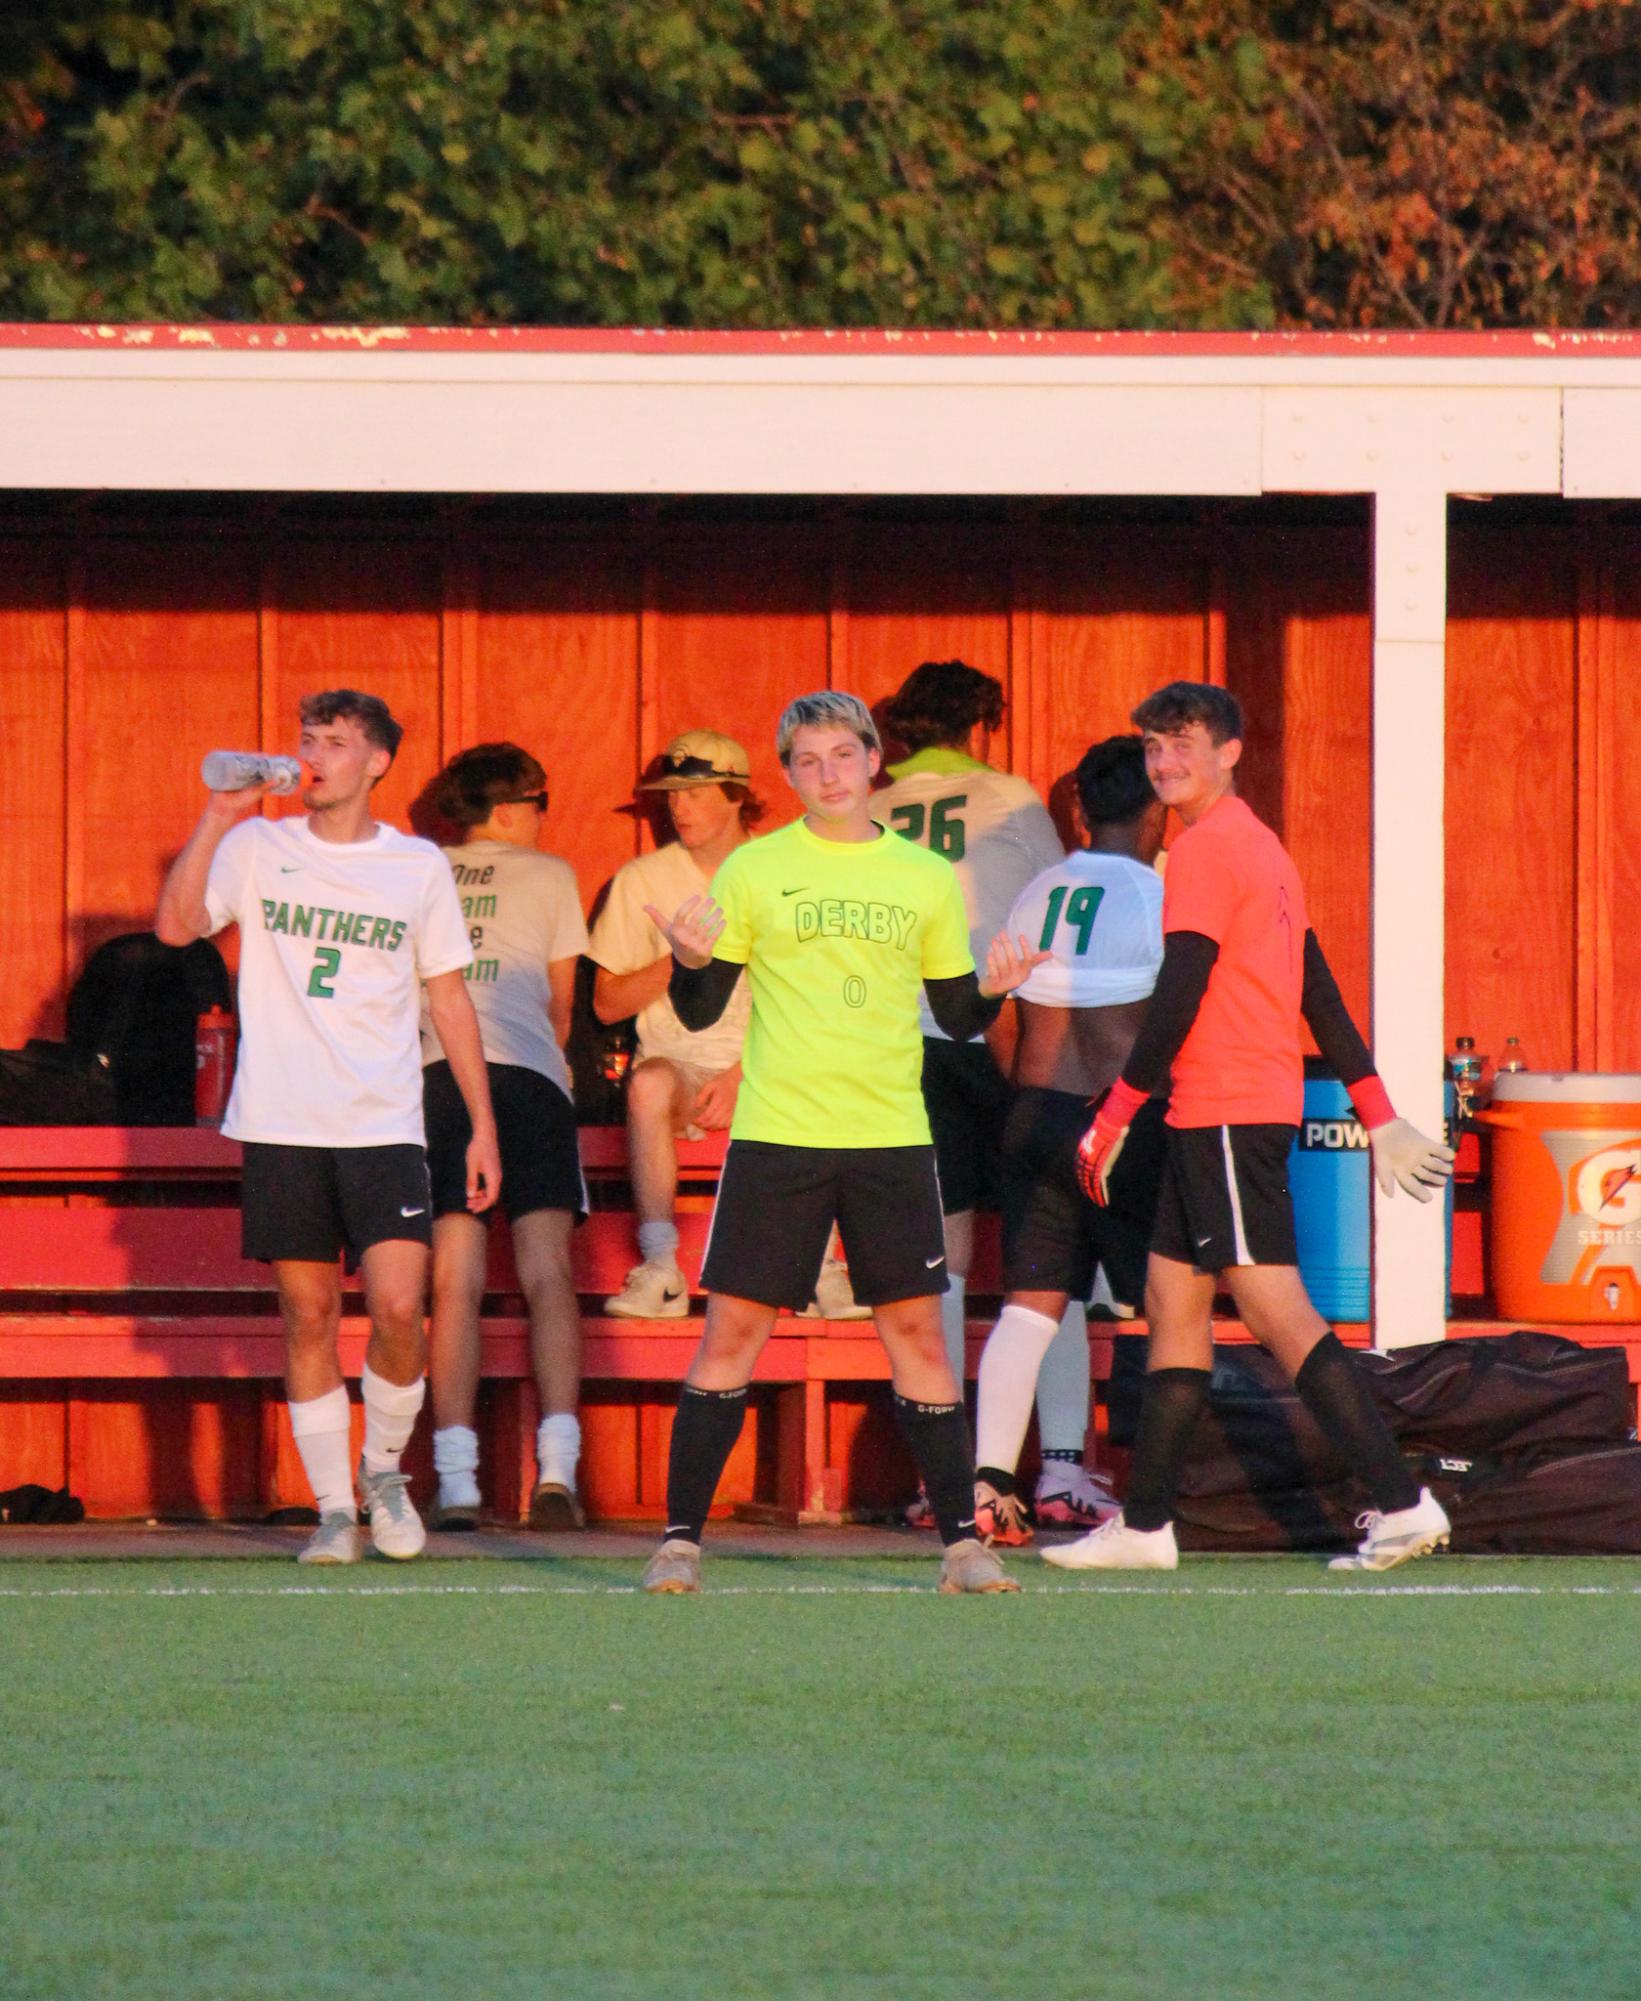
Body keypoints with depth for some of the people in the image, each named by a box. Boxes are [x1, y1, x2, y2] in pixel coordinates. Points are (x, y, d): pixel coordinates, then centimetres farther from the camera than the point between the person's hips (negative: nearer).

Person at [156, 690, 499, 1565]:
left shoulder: (419, 866, 8)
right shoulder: (258, 850, 6)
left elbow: (449, 999, 13)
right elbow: (175, 925, -8)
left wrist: (483, 1126, 10)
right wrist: (215, 821, -13)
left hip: (384, 1125, 0)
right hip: (282, 1124, 0)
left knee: (398, 1310, -12)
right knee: (309, 1317, 2)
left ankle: (384, 1469, 13)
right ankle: (333, 1508, 11)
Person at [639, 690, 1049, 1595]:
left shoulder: (925, 876, 9)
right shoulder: (753, 870, 3)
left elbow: (957, 1017, 14)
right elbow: (699, 1012, 4)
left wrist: (992, 991, -7)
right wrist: (691, 962, -17)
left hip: (891, 1137, 1)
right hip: (775, 1137, -1)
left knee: (916, 1331, -1)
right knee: (732, 1327, -4)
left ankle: (961, 1542, 4)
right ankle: (679, 1539, 2)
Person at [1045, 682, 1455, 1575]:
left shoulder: (1205, 848, -12)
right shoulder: (1261, 848, 18)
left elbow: (1179, 997, -17)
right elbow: (1318, 993, 20)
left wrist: (1114, 1116, -12)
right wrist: (1378, 1115, 21)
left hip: (1226, 1115, -10)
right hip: (1213, 1121, 10)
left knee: (1277, 1309, -11)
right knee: (1172, 1301, 11)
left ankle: (1400, 1503, -14)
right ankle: (1144, 1525, 13)